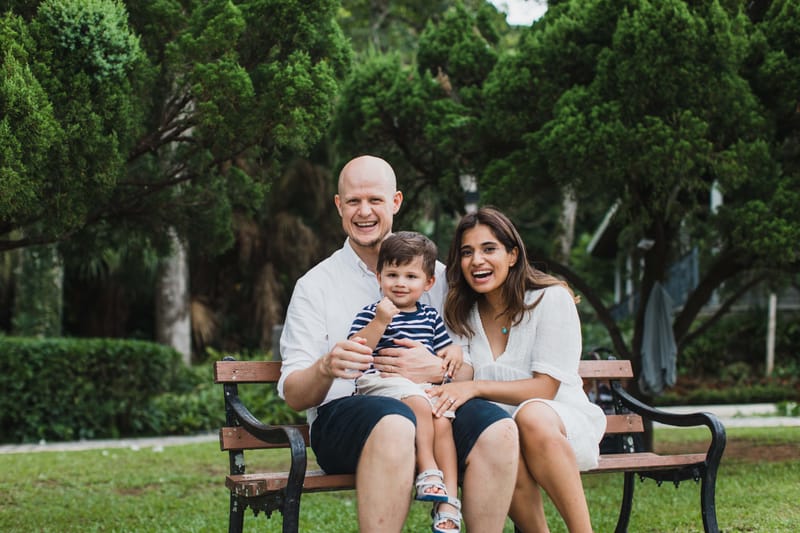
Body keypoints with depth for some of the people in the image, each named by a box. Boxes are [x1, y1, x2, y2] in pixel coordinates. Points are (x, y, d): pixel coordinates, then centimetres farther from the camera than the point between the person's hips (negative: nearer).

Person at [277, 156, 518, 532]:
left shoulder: (434, 275, 16)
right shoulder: (315, 286, 10)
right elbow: (293, 395, 2)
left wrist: (435, 369, -12)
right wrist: (326, 368, -20)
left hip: (428, 407, 3)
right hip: (342, 413, -2)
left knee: (498, 428, -30)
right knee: (395, 424, -38)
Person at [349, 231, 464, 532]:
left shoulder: (431, 317, 21)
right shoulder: (371, 313, 5)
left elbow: (446, 349, 31)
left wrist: (454, 352, 7)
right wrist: (380, 322, -16)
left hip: (427, 386, 4)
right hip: (383, 382, -4)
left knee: (442, 422, -23)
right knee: (418, 403, -34)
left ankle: (448, 502, -24)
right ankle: (428, 470, -27)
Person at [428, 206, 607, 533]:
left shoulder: (551, 299, -4)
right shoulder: (462, 315, 10)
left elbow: (544, 388, -10)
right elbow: (461, 381, 6)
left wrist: (477, 387, -22)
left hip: (563, 424, -2)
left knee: (531, 415, -38)